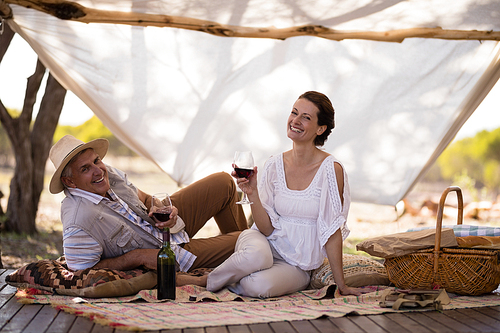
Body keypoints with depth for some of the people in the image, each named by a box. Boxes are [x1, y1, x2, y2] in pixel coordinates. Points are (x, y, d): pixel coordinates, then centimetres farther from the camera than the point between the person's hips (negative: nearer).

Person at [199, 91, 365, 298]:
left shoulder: (330, 169, -14)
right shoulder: (275, 165, -3)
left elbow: (332, 231, -10)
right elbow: (267, 228, -5)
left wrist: (341, 285, -9)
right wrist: (252, 194, -20)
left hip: (298, 265, -2)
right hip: (269, 244, 2)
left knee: (260, 285, -34)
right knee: (256, 255, -36)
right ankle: (209, 280, -6)